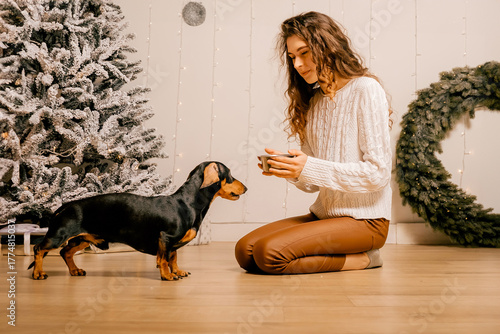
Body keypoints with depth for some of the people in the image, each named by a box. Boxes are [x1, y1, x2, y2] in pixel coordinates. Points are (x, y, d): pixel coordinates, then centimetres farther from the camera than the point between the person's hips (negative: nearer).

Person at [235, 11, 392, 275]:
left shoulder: (365, 90, -8)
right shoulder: (313, 102, 13)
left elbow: (378, 173, -15)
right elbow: (313, 184, 10)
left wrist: (310, 168, -21)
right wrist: (289, 168, -11)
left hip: (364, 220, -7)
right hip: (325, 214, 7)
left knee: (269, 252, -23)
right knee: (245, 250, -8)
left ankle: (361, 259, -3)